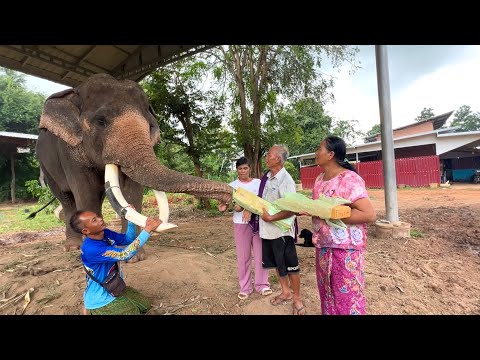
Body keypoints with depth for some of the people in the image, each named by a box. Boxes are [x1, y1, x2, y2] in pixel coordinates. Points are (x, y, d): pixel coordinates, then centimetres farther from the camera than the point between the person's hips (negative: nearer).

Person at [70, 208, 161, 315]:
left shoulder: (106, 233, -7)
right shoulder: (90, 249, -32)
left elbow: (128, 239, 4)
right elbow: (124, 255, -37)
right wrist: (147, 229, -40)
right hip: (100, 301, -8)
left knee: (144, 306, 19)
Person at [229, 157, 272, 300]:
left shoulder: (258, 182, 4)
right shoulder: (232, 185, 3)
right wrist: (235, 207, -26)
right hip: (240, 224, 0)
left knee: (260, 253, 6)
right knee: (243, 256, 7)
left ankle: (261, 284, 23)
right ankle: (245, 287, 21)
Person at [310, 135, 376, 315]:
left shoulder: (350, 179, -18)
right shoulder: (319, 179, 7)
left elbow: (369, 214, -23)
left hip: (346, 249, -7)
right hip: (323, 247, 8)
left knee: (347, 297, 7)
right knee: (327, 293, 21)